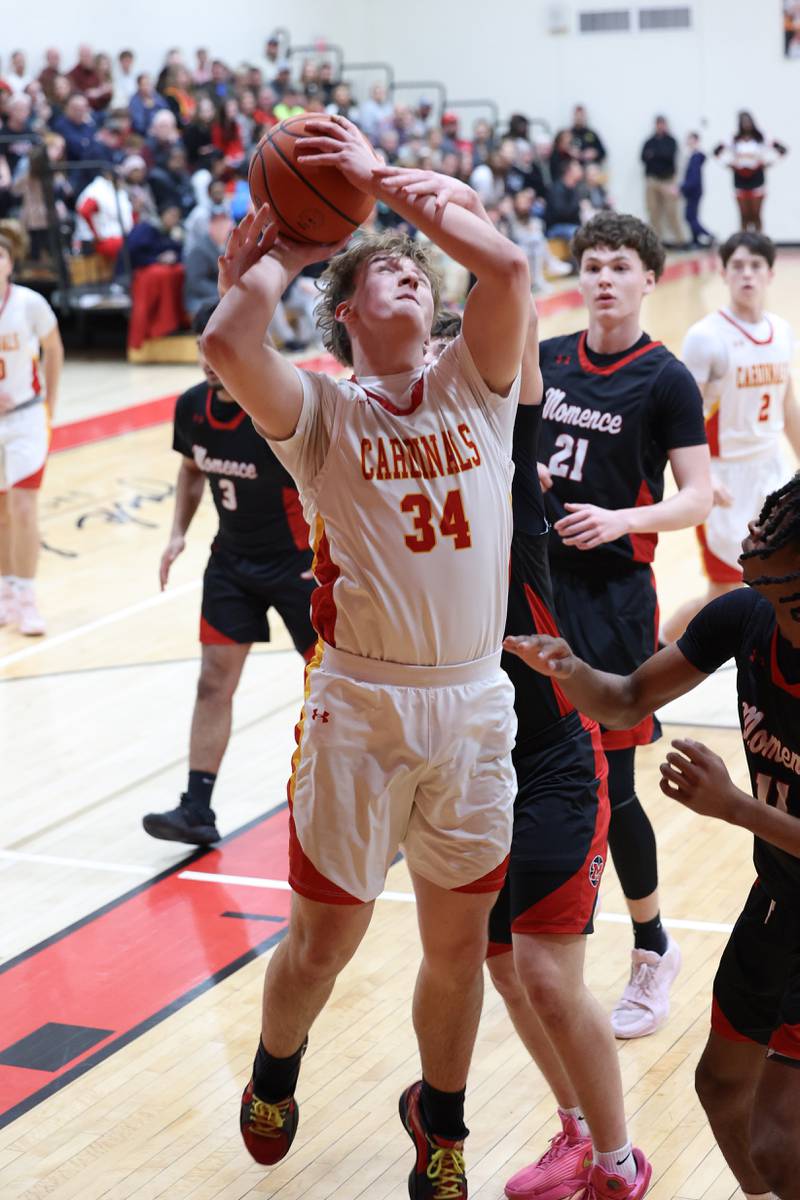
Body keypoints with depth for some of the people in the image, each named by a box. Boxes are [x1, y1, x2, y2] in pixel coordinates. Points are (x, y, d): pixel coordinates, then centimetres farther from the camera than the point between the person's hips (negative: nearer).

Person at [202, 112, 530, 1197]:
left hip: (475, 705, 3)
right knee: (325, 935, 7)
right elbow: (227, 346, -22)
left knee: (459, 937, 13)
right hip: (360, 707, -2)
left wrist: (384, 182, -7)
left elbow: (509, 268, -11)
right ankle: (273, 1075, 39)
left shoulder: (475, 388, 6)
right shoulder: (321, 412, -1)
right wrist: (273, 259, -3)